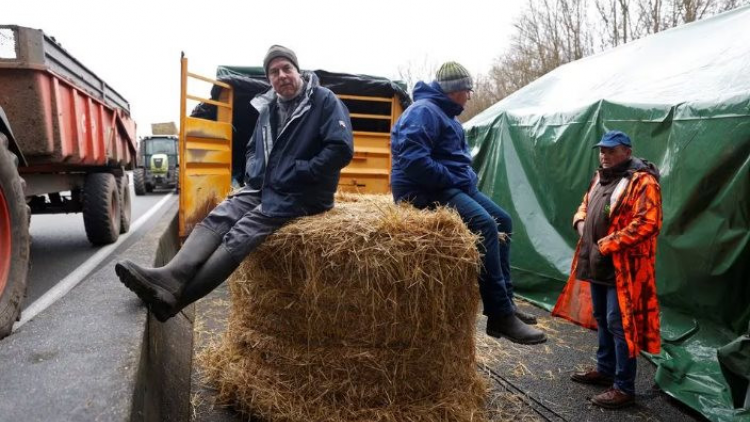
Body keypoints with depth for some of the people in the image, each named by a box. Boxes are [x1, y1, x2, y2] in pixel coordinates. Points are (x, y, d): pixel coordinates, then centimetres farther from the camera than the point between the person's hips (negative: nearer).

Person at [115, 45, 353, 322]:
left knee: (241, 234, -24)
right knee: (218, 218, -15)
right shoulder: (268, 108, 16)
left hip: (302, 194, -7)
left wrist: (295, 176, -18)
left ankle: (174, 295, -26)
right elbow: (253, 149, 28)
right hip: (264, 187, 8)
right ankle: (170, 278, -28)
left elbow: (341, 149, -19)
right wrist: (254, 174, 6)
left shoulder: (324, 100, -7)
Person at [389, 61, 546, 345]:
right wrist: (453, 179, -18)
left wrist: (468, 178, 10)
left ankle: (505, 301, 10)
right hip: (425, 190, -11)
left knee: (502, 221, 8)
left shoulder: (446, 115, 22)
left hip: (455, 187, 11)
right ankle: (500, 317, -22)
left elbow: (460, 157, 30)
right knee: (484, 225, -27)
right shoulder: (423, 111, -12)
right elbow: (414, 160, -26)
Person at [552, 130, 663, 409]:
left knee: (620, 324, -2)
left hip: (622, 266, -9)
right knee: (601, 319, 19)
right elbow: (585, 205, 26)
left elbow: (647, 223, -23)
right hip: (597, 262, 9)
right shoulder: (600, 178, 14)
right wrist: (580, 222, 3)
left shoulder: (642, 181, -14)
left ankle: (624, 388, 11)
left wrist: (608, 245, -22)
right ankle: (605, 370, 35)